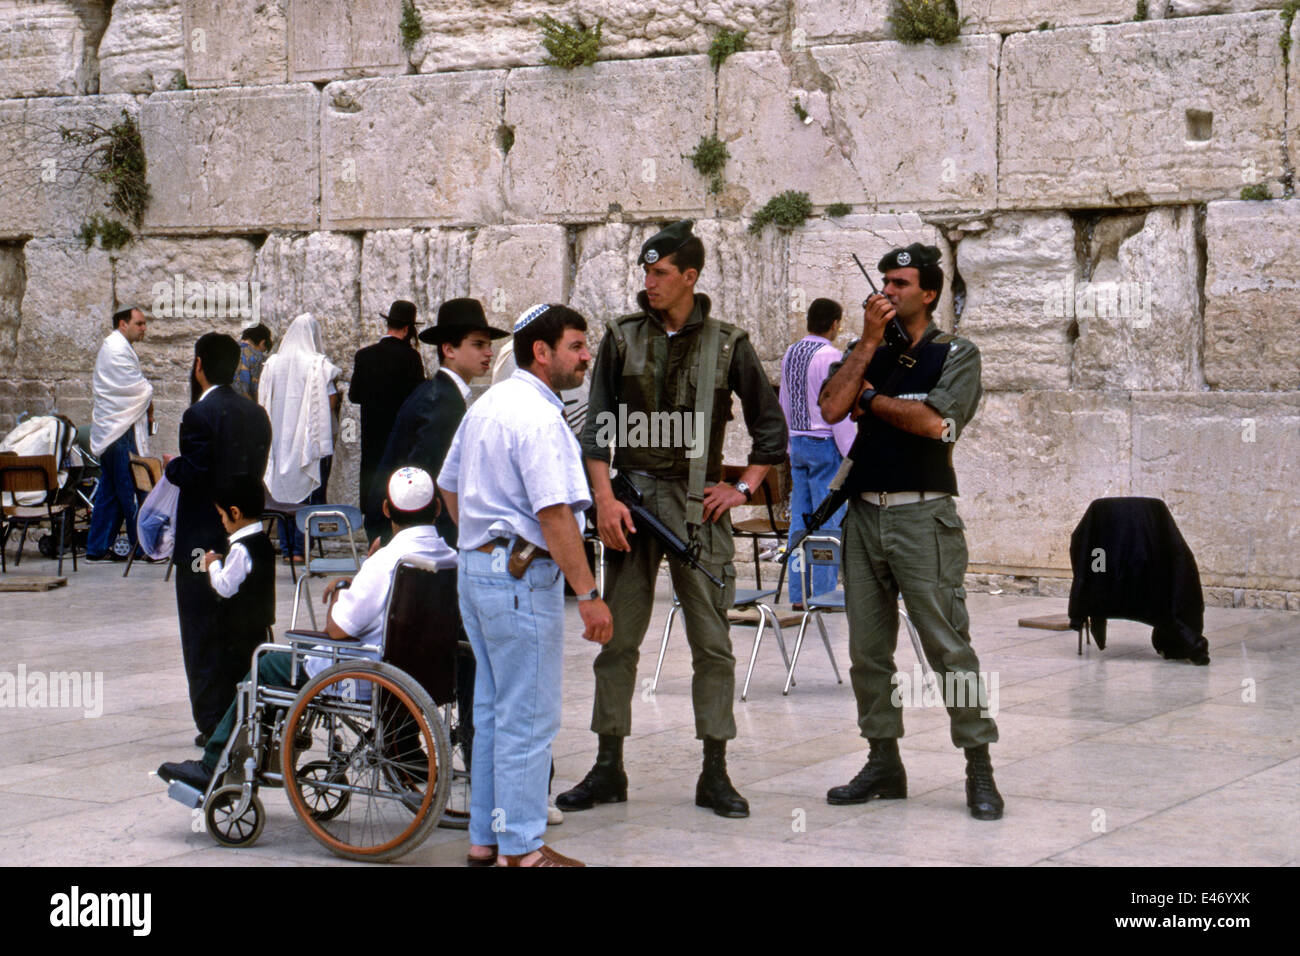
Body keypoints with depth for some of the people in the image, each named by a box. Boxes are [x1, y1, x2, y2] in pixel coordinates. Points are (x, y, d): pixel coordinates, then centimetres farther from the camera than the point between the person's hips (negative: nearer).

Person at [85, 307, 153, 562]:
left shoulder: (115, 347, 19)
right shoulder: (118, 350, -14)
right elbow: (138, 388, -15)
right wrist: (149, 407, 5)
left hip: (110, 430, 10)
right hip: (121, 429, -10)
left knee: (109, 491, 11)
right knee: (130, 489, -6)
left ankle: (98, 548, 13)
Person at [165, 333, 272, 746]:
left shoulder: (199, 415, -15)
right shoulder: (256, 414, 7)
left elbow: (193, 475, -21)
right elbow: (257, 471, 8)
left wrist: (171, 465, -2)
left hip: (204, 542, -7)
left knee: (205, 634, 0)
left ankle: (214, 723, 1)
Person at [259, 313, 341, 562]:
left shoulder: (273, 363, 3)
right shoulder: (318, 364, -9)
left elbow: (263, 401, 6)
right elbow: (331, 401, -12)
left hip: (280, 436, 4)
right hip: (312, 437, -4)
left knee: (283, 488, 10)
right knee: (310, 493, 1)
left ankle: (286, 549, 11)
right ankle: (300, 548, -5)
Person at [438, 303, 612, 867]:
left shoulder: (486, 405, 13)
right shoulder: (538, 418, -18)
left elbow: (449, 486, 23)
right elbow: (554, 515, -24)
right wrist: (589, 595, -22)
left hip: (475, 568, 10)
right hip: (522, 576, -10)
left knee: (492, 711, 17)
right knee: (528, 719, -3)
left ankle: (485, 838, 24)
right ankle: (521, 848, 1)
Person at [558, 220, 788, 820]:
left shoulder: (727, 345, 3)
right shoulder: (623, 339, 6)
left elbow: (771, 425, 11)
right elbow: (597, 425, 3)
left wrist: (744, 488, 2)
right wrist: (605, 498, -7)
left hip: (698, 504, -1)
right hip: (631, 495, 1)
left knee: (712, 640, -1)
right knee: (617, 636, 3)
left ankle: (715, 774, 6)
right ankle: (609, 769, 11)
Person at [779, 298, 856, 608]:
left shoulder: (790, 354, 11)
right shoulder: (829, 355, -14)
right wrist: (852, 454, -11)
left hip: (798, 442, 8)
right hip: (825, 443, -8)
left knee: (800, 521, 9)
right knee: (828, 522, -4)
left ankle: (798, 594, 10)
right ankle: (823, 593, -4)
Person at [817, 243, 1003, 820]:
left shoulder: (956, 355, 3)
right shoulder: (864, 354, 15)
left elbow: (935, 421, -14)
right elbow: (831, 408, -3)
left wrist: (871, 400, -1)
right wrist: (870, 340, -3)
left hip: (923, 516, -5)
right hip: (863, 512, 5)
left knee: (947, 642, -9)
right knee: (868, 648, 8)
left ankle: (979, 768, -4)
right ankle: (883, 764, 17)